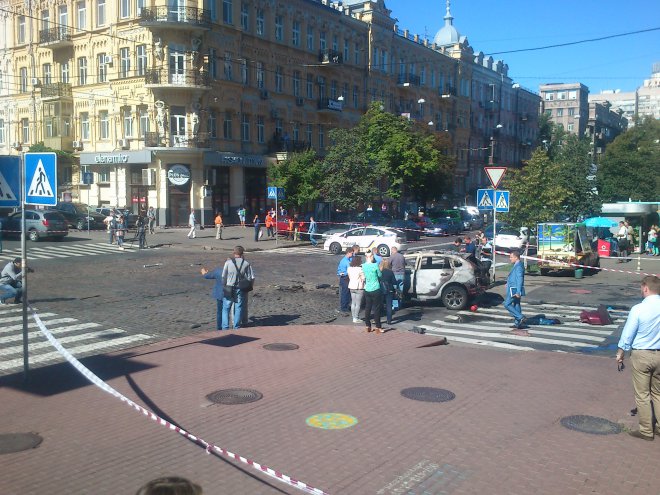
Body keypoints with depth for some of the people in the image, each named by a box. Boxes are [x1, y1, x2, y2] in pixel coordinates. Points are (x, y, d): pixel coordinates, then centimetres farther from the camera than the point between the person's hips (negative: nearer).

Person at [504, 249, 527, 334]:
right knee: (516, 306, 13)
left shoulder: (519, 266, -19)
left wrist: (518, 292, -24)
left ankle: (520, 317, -6)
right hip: (515, 290, 10)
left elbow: (520, 279, -23)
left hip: (515, 290, -10)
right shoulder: (517, 265, 12)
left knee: (507, 304, -7)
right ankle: (518, 323, 19)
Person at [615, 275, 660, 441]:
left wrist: (620, 353, 4)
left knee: (642, 394, 8)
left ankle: (646, 431, 15)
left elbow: (627, 334, -10)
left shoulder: (638, 309, -18)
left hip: (641, 354, -4)